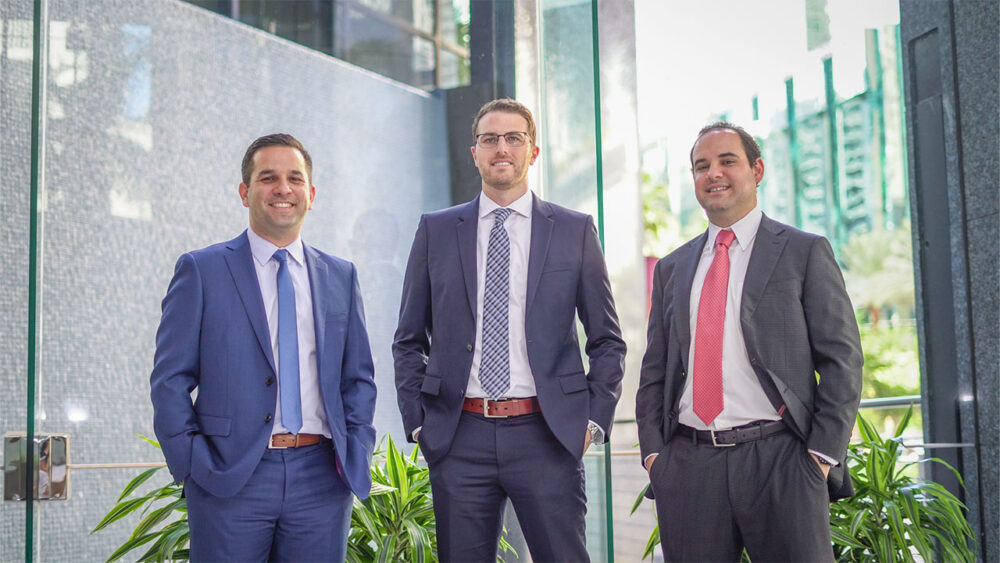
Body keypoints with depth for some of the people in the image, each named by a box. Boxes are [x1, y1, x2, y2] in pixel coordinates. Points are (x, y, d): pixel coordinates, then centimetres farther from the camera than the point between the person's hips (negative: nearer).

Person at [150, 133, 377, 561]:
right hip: (230, 480, -3)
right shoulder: (201, 270, 2)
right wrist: (193, 463, -8)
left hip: (321, 477, 3)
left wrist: (355, 453, 4)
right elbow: (170, 378, -1)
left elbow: (359, 377, 16)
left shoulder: (341, 276, 13)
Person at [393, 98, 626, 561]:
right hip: (459, 439, 1)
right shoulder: (436, 231, 9)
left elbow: (608, 340, 9)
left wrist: (594, 419, 0)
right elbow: (409, 340, 12)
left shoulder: (575, 231, 7)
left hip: (546, 434, -1)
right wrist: (417, 421, 3)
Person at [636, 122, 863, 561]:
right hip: (686, 467, 3)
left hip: (778, 460, -3)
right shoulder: (671, 269, 16)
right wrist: (653, 450, 5)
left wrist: (823, 453, -8)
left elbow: (842, 359, 0)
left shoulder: (805, 252, 5)